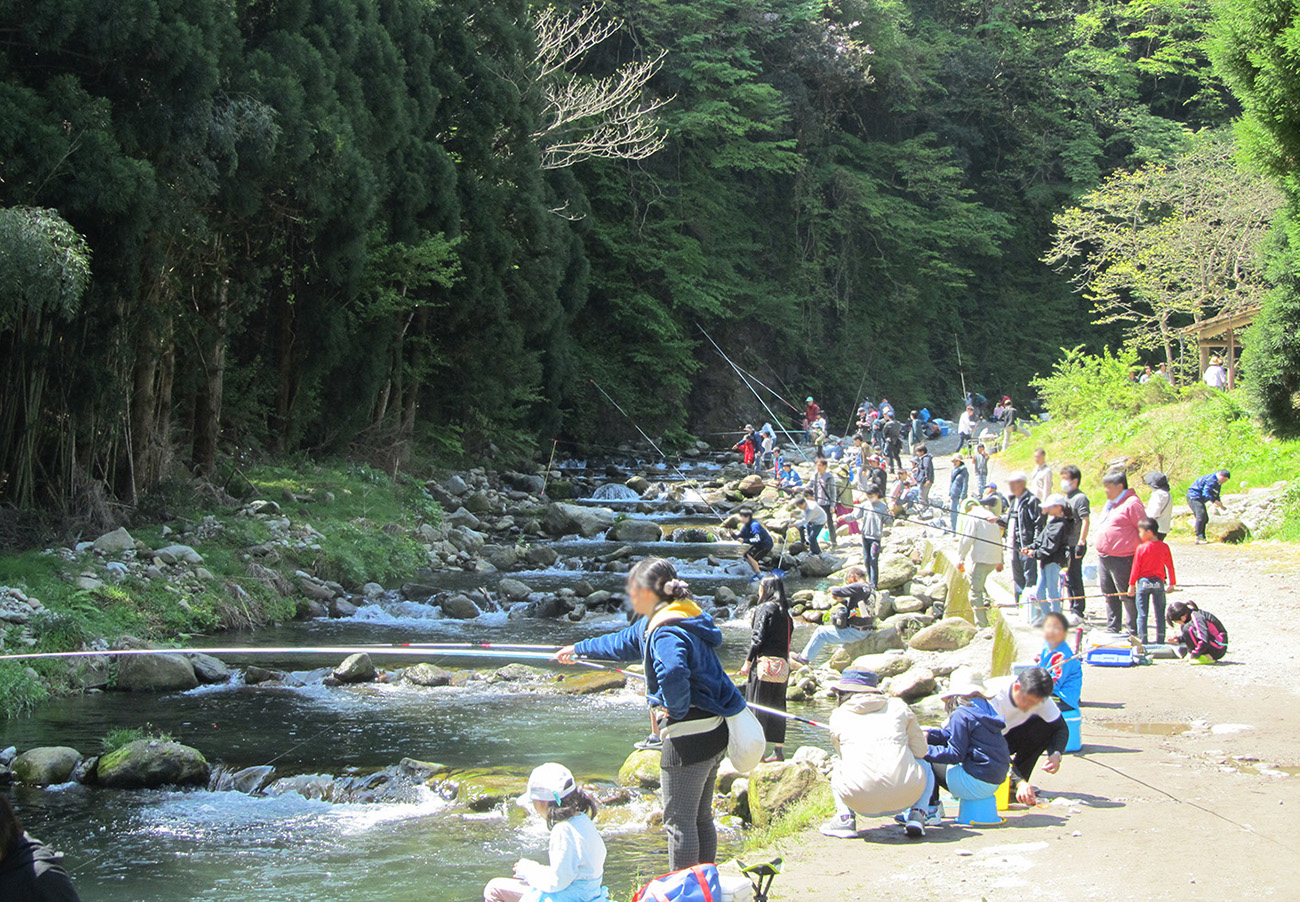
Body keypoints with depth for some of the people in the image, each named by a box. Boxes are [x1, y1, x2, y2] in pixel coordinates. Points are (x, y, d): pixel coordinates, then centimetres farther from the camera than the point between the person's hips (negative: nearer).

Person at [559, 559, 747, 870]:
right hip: (714, 731, 10)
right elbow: (624, 643, 32)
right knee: (701, 818, 18)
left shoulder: (667, 633, -20)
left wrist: (677, 710, -24)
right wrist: (580, 649, 44)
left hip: (689, 736, -10)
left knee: (680, 821, -1)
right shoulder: (652, 624, 13)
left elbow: (673, 673, -42)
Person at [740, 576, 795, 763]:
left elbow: (758, 637, -12)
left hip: (764, 662, -7)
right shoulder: (785, 612, 13)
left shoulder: (764, 608, -7)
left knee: (758, 706, -2)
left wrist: (748, 662, -9)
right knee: (777, 708, 11)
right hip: (782, 666, 7)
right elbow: (788, 636, 12)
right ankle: (779, 750, 12)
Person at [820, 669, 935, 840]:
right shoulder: (899, 706, 14)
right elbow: (921, 751, 17)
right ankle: (917, 814, 8)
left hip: (858, 799, 0)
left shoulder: (838, 715, 13)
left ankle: (845, 817, 12)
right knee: (925, 767, 34)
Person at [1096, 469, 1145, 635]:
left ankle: (1133, 632, 0)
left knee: (1127, 596, -5)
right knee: (1110, 596, 15)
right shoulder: (1110, 503, 17)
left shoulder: (1132, 503, -12)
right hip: (1104, 559, 10)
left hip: (1121, 559, -10)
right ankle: (1113, 630, 23)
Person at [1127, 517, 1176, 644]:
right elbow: (1170, 566, 5)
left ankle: (1142, 640, 1)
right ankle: (1160, 640, 10)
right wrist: (1171, 583, 15)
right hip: (1159, 582, 3)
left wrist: (1132, 585, 1)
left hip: (1143, 582, -3)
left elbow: (1136, 567, -6)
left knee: (1142, 613, 3)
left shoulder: (1141, 548, -10)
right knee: (1159, 613, 9)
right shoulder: (1164, 547, 0)